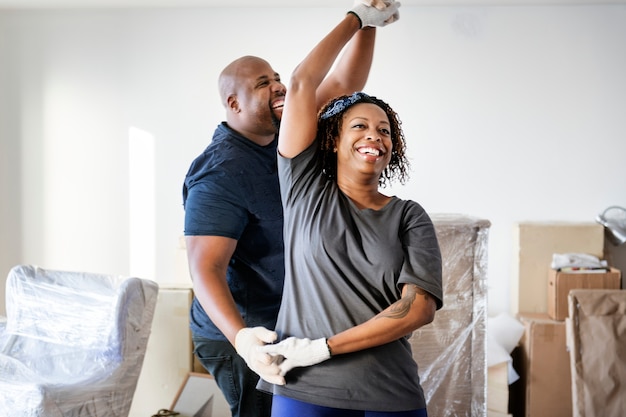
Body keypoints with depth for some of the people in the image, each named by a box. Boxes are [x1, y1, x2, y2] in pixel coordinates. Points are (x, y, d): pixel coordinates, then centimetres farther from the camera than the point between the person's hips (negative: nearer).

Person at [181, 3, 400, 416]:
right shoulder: (220, 173, -23)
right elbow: (206, 268, -28)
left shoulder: (282, 134, 1)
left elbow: (343, 85, 4)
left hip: (284, 327, 8)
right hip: (247, 339, -8)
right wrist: (241, 337, -43)